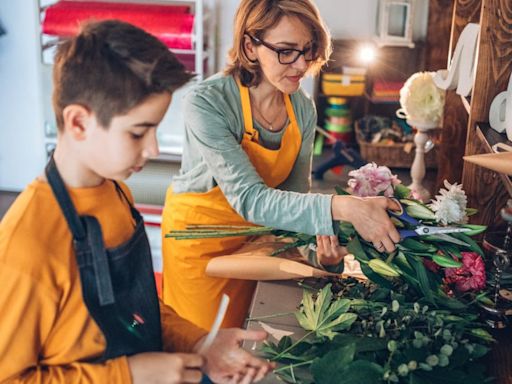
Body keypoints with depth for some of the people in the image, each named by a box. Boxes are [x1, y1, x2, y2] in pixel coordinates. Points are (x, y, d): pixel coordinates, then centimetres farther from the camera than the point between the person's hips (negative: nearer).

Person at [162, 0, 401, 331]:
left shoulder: (303, 108, -10)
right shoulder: (208, 102, -29)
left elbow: (296, 191, -5)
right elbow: (248, 198, -36)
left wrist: (323, 234, -26)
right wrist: (342, 208, -46)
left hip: (252, 230, 5)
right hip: (198, 234, -4)